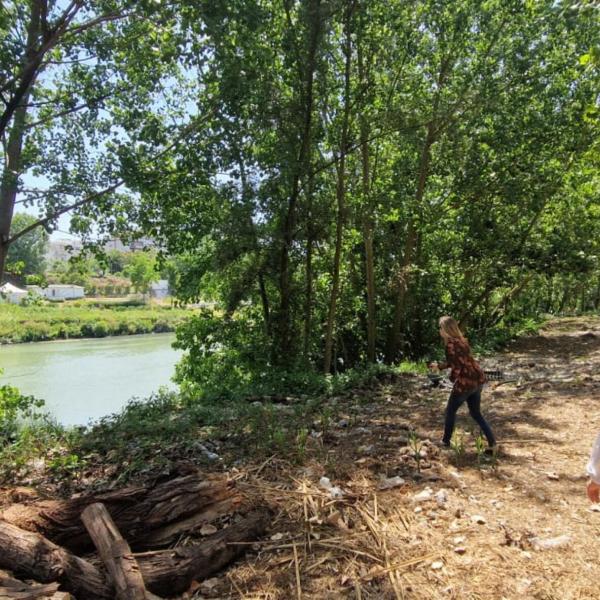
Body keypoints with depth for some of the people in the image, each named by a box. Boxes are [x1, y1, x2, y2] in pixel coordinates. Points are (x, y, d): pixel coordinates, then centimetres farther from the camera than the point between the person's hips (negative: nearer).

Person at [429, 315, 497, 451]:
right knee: (476, 413, 20)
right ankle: (493, 443, 15)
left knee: (450, 411, 13)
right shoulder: (461, 340, 12)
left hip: (466, 382, -8)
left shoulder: (451, 344, -15)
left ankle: (446, 441, 26)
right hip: (478, 379, 8)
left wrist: (452, 378, 0)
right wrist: (439, 365, 31)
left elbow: (456, 366, -19)